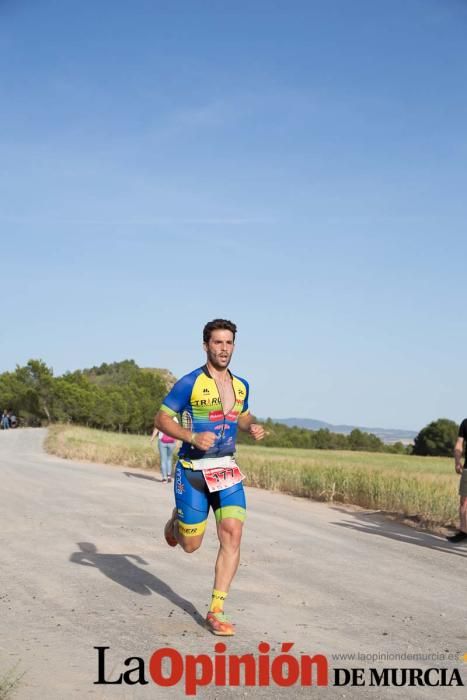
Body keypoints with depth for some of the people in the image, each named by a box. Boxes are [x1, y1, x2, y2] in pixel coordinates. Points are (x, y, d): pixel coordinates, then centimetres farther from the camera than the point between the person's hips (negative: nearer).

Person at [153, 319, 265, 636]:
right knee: (190, 545, 5)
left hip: (227, 470, 4)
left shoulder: (241, 385, 7)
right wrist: (192, 437, -23)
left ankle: (216, 611, -3)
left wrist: (253, 427, 2)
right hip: (193, 470, -4)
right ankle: (177, 520, 43)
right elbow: (162, 419, -7)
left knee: (233, 534, -12)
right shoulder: (190, 383, -11)